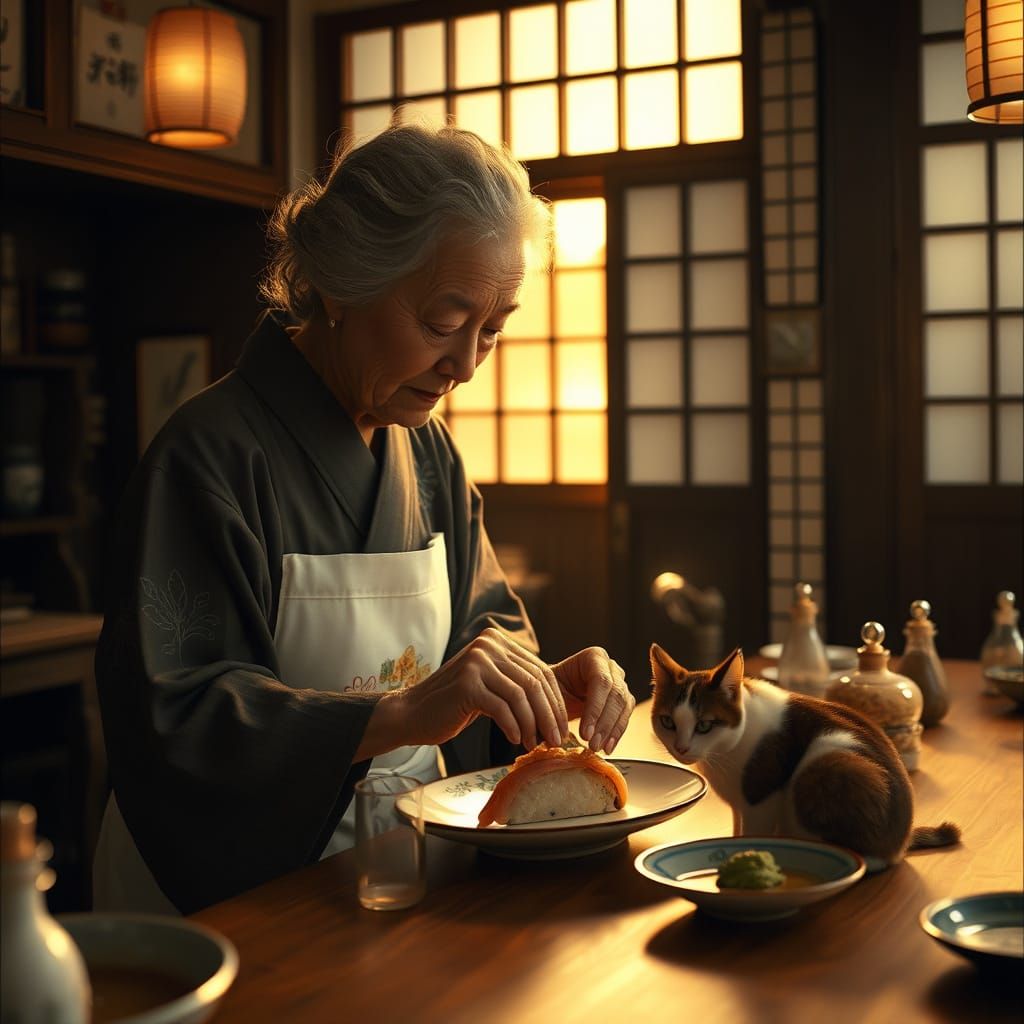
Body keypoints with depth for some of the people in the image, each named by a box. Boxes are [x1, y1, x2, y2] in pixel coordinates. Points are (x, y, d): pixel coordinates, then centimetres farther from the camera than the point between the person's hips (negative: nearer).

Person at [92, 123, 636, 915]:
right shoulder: (213, 454, -15)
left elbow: (480, 618, 16)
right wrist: (404, 713, -32)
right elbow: (168, 723, -23)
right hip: (243, 900, -7)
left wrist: (541, 683, -7)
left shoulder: (430, 454, 10)